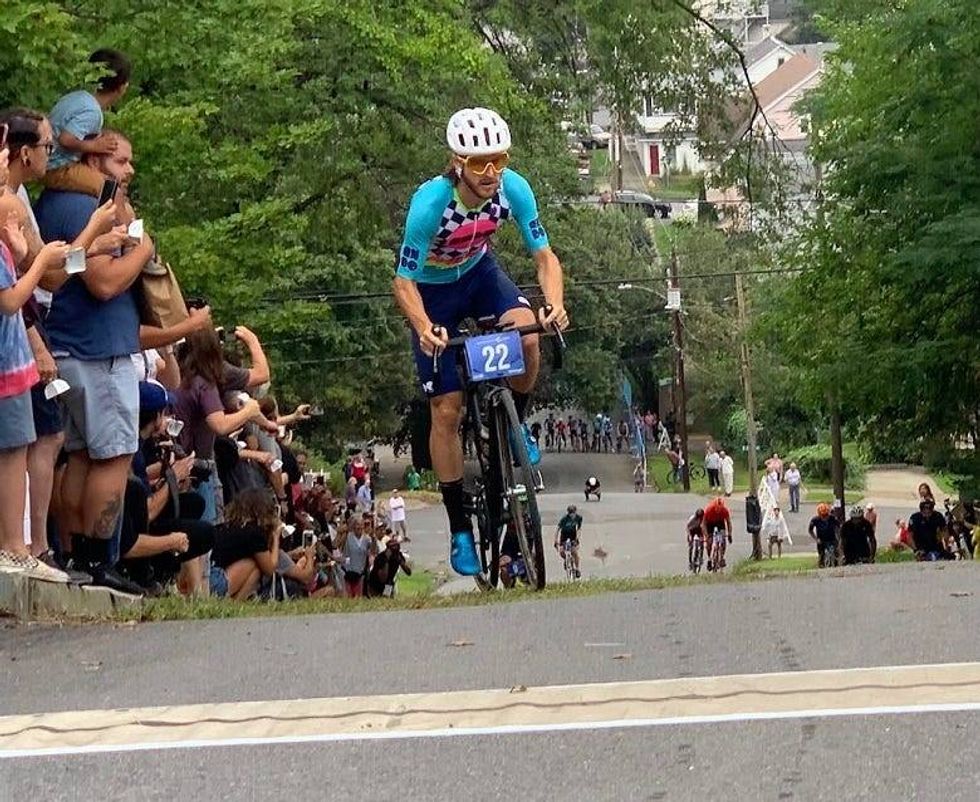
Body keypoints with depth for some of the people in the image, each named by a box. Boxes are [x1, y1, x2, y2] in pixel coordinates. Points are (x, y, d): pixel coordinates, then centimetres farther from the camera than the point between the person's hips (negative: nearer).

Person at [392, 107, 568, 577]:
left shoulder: (512, 189, -24)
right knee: (447, 408, -6)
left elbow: (543, 254, -18)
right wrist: (425, 328, -47)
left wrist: (555, 304, -37)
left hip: (480, 273, 3)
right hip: (432, 292, -3)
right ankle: (460, 529, 5)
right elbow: (404, 283, -28)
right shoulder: (431, 202, -33)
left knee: (527, 336, -30)